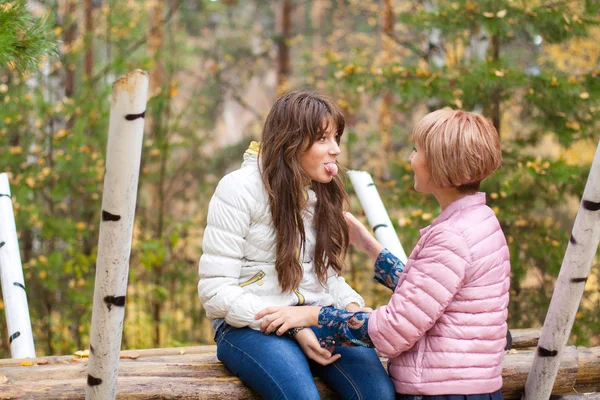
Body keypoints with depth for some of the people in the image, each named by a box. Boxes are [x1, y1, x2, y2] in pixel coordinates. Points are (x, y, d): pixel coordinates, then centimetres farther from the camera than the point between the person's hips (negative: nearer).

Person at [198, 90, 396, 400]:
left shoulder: (324, 192, 12)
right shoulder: (239, 189, -7)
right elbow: (216, 290, -11)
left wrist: (351, 304, -3)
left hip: (316, 320, 5)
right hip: (249, 326, -5)